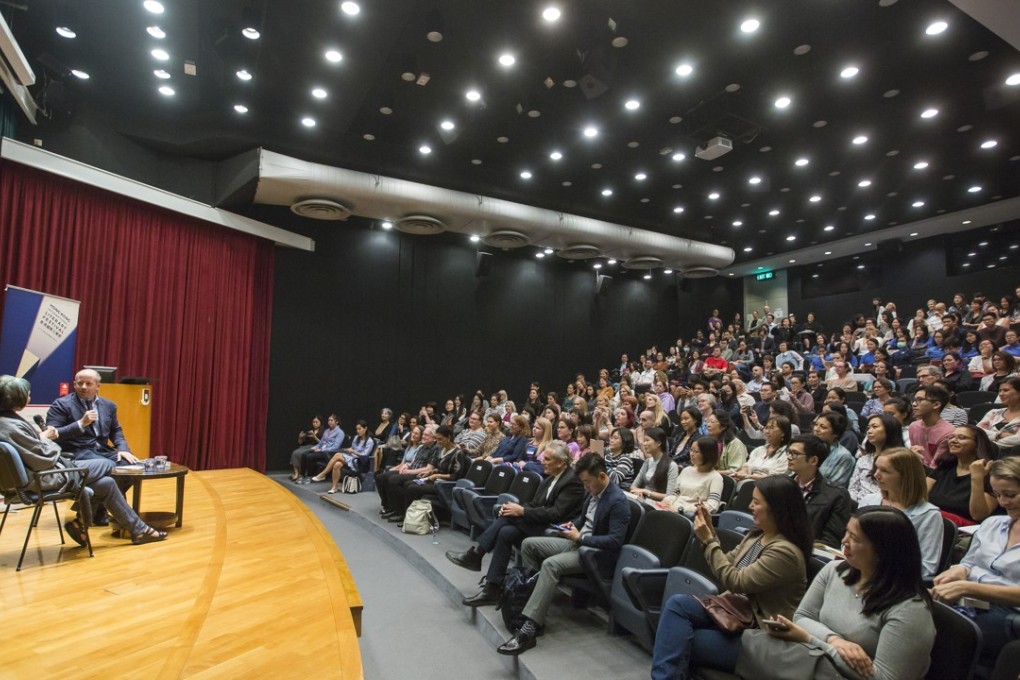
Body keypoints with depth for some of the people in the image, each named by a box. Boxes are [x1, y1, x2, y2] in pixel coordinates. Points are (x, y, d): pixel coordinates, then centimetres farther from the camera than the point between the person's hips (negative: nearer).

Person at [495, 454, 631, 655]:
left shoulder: (618, 501, -20)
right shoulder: (592, 492, 6)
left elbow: (616, 541, -25)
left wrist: (580, 537, -21)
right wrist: (572, 525, 2)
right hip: (577, 542, 10)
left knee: (550, 565, -33)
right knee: (529, 544, 3)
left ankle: (528, 630, -34)